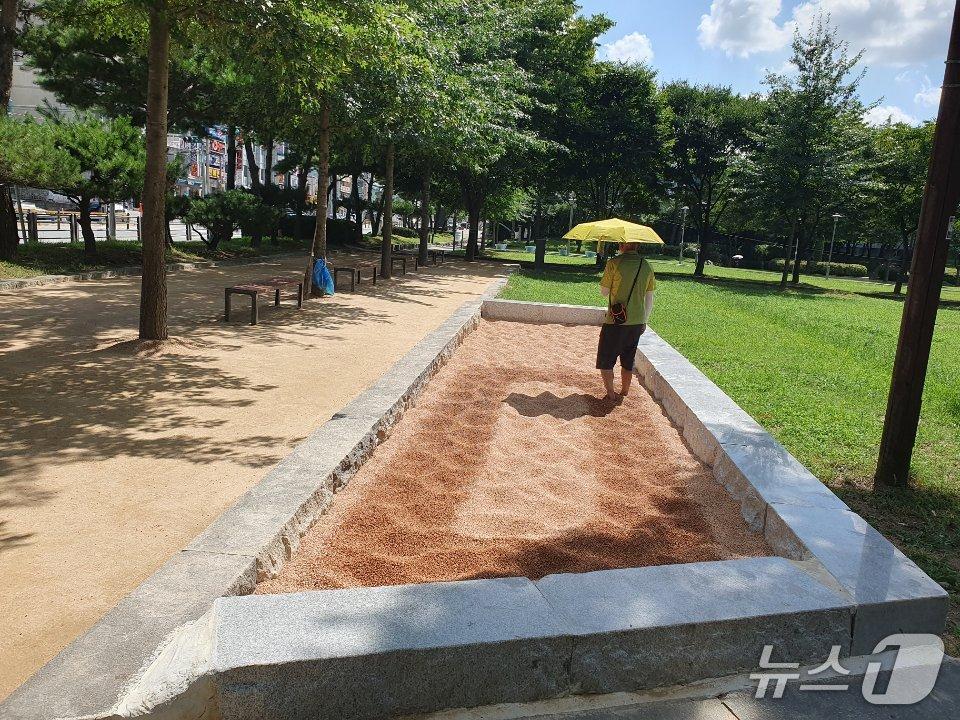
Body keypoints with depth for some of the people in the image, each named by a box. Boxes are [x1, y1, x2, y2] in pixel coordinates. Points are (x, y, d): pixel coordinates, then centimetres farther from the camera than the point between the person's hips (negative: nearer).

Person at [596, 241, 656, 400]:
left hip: (615, 321, -5)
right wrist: (644, 321, 17)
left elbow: (604, 291, -6)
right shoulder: (646, 266, 2)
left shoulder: (614, 263, -13)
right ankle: (624, 392, 26)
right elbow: (649, 299, 7)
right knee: (628, 360, 19)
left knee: (606, 359, 10)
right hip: (637, 322, 5)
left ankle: (611, 393, 8)